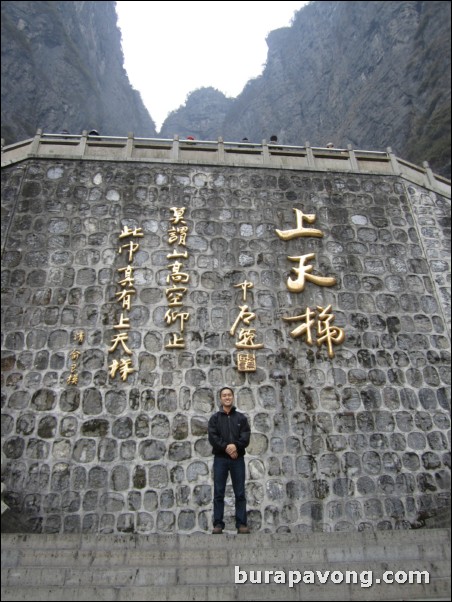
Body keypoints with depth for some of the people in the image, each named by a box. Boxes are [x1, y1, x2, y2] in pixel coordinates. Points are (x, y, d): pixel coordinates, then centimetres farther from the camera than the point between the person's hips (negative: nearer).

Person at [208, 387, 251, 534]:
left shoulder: (241, 417, 9)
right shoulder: (215, 418, 7)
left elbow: (246, 437, -2)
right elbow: (212, 437, -6)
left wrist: (235, 446, -20)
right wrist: (226, 447, -19)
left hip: (238, 459, 1)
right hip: (220, 459, 0)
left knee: (240, 493, 4)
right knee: (219, 493, 3)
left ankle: (241, 524, 11)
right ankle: (218, 524, 11)